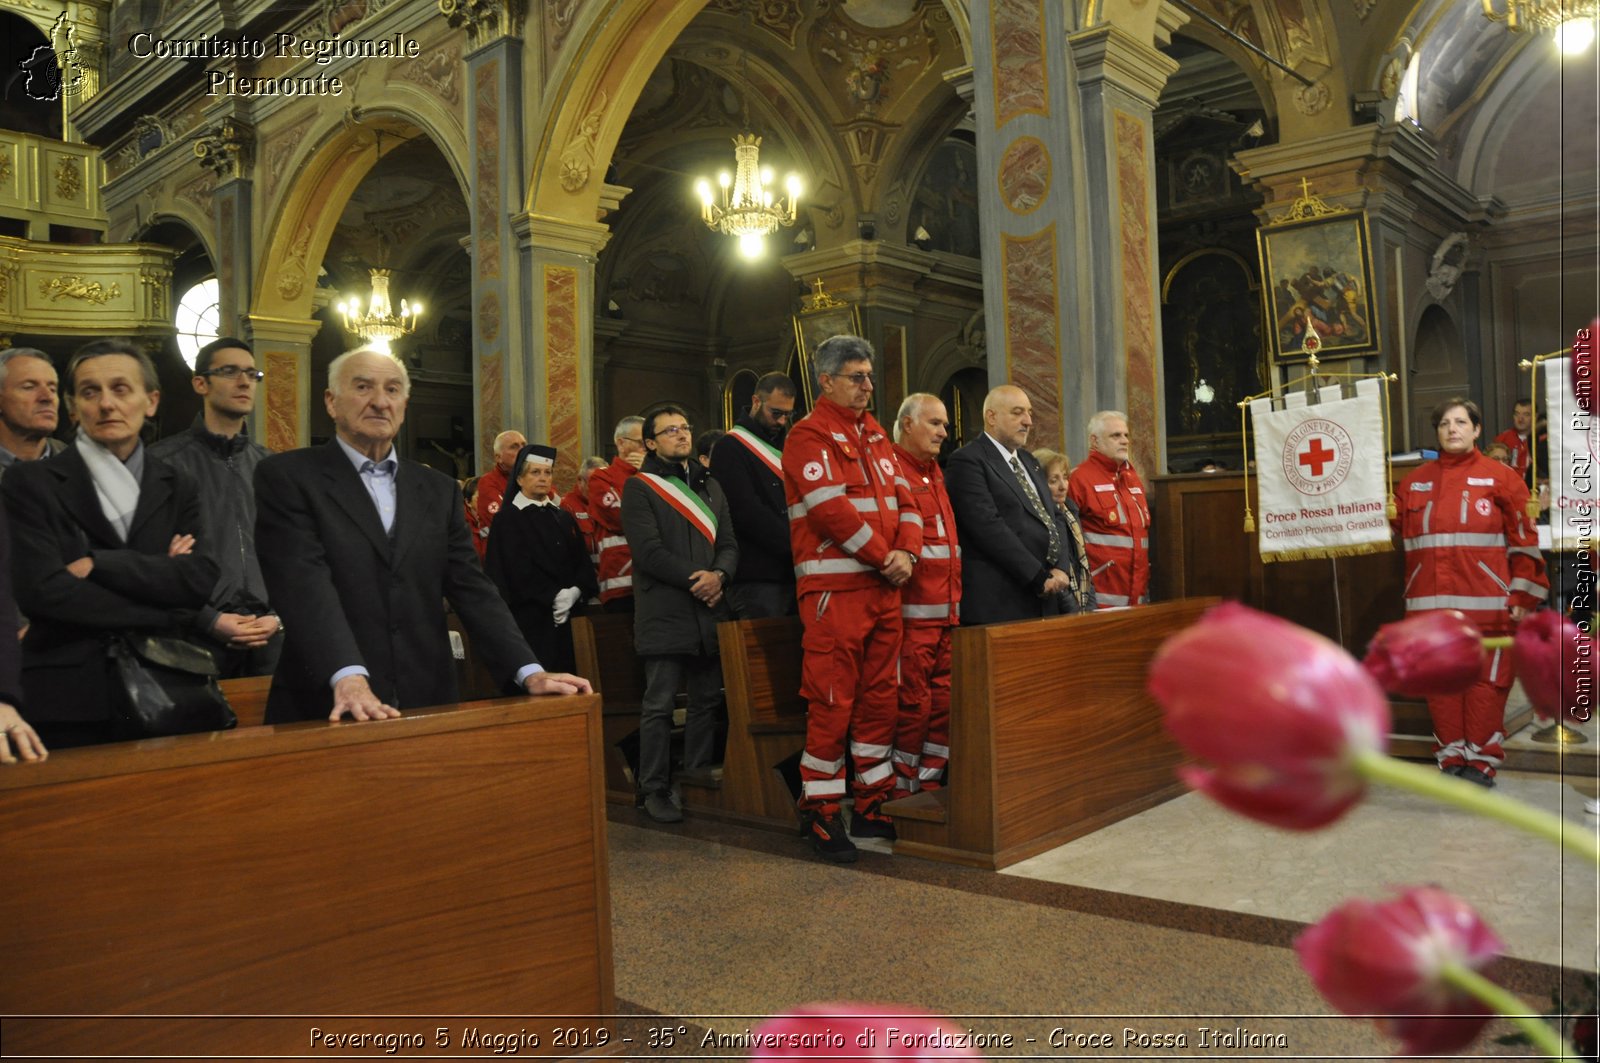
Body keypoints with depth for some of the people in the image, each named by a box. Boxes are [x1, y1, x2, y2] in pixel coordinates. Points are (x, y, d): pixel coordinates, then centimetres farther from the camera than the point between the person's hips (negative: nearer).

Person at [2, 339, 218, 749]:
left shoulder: (179, 489, 9)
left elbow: (201, 580, -5)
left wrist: (96, 564, -14)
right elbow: (40, 589, -12)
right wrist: (169, 618, -11)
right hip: (68, 704, -2)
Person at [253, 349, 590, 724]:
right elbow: (305, 584, -15)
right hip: (328, 711, -3)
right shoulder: (286, 478, -2)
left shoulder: (439, 490, 11)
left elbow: (472, 589, 5)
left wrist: (530, 672, -6)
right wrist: (347, 677, -29)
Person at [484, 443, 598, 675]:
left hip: (565, 616, 5)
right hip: (529, 615, -5)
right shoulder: (507, 518, 0)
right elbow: (517, 568, -10)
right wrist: (553, 596, -16)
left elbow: (581, 560, 9)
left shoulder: (563, 517, 18)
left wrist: (576, 591, -10)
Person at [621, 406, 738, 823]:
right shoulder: (639, 487, 0)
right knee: (659, 704, -2)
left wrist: (718, 576, -9)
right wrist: (695, 580, -15)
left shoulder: (709, 486, 19)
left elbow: (728, 542, 11)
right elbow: (649, 550, -11)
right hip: (665, 613, -6)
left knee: (707, 699, 10)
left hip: (710, 610, 6)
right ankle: (655, 788, 7)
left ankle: (699, 776, 22)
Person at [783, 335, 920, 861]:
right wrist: (885, 556, -12)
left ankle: (871, 804, 23)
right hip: (834, 589, -8)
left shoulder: (874, 434, 18)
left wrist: (907, 551, -5)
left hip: (884, 586, 8)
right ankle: (819, 811, 9)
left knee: (880, 697, 12)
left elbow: (902, 497, 13)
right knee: (832, 702, -4)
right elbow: (831, 509, -17)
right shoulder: (809, 436, -6)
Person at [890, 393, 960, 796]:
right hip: (913, 610, -8)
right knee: (914, 703, -2)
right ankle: (902, 790, 10)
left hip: (947, 610, 8)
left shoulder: (936, 475, 20)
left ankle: (930, 783, 21)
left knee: (943, 701, 10)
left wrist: (956, 599, 18)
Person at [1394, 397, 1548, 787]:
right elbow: (1395, 532, 13)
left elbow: (1524, 540, 1)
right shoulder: (1414, 481, 13)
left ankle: (1482, 761, 13)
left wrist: (1521, 596, -4)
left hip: (1486, 604, -3)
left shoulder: (1500, 477, 3)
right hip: (1432, 604, 3)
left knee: (1486, 681, 2)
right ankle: (1451, 759, 17)